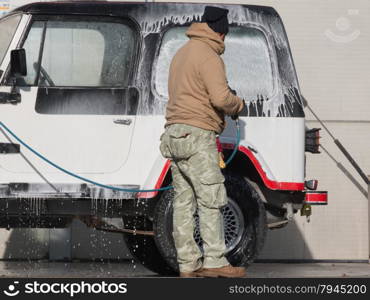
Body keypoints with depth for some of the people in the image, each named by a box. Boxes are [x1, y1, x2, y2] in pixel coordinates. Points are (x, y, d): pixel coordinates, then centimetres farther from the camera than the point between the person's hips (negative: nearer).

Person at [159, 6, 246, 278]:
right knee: (211, 199, -8)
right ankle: (214, 262, -12)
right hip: (197, 135, -9)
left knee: (183, 202, 6)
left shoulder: (182, 53, 21)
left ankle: (188, 264, 6)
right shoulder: (209, 56, -10)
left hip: (174, 135, 9)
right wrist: (237, 104, 1)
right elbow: (220, 97, -19)